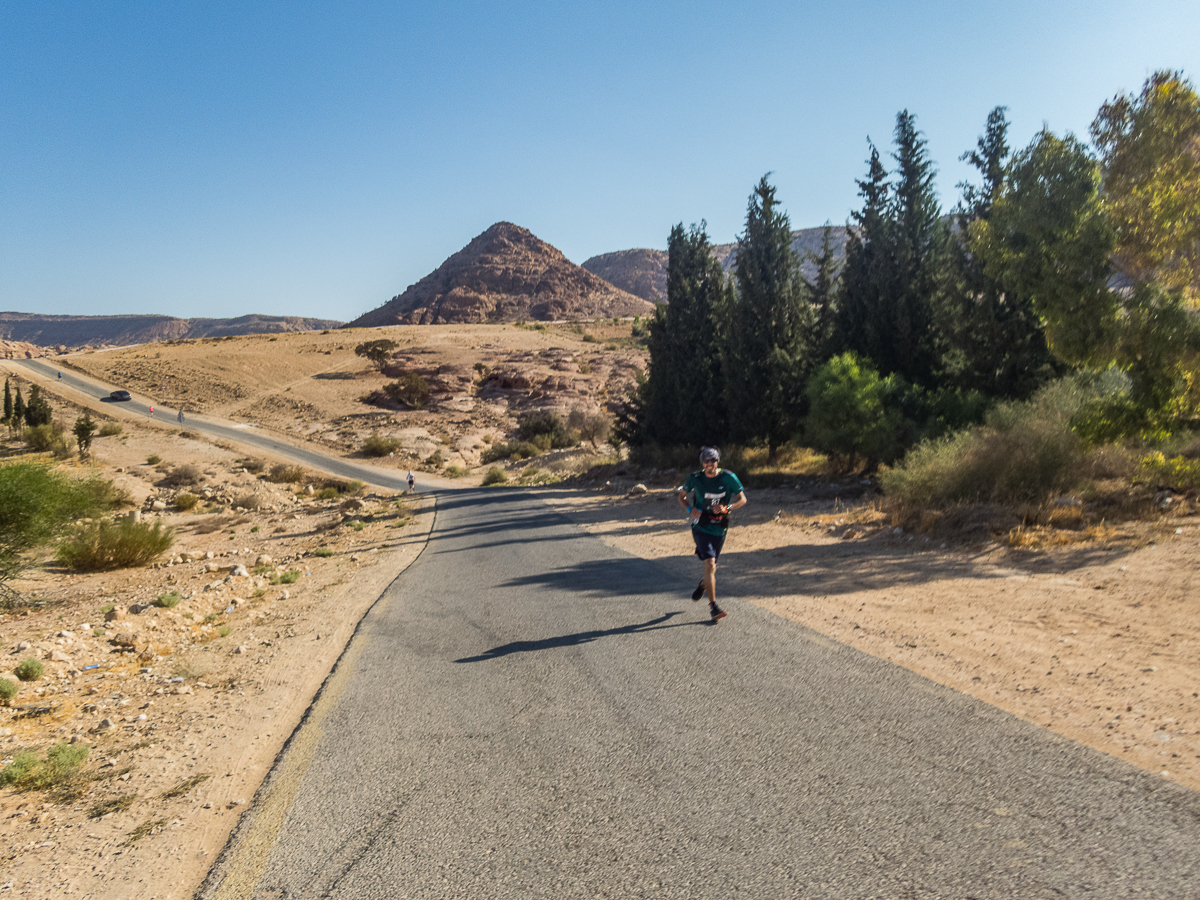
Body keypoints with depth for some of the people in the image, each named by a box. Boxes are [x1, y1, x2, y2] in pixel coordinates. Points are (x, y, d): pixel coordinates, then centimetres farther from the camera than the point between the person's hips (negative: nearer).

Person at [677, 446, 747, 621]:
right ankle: (713, 605, -7)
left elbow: (742, 499, -1)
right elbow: (682, 496, 8)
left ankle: (704, 583, 52)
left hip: (720, 528, 2)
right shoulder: (695, 478, -7)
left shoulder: (728, 477, -8)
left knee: (711, 565, 16)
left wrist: (727, 508, -20)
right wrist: (690, 509, -12)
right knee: (710, 564, -16)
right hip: (701, 527, -2)